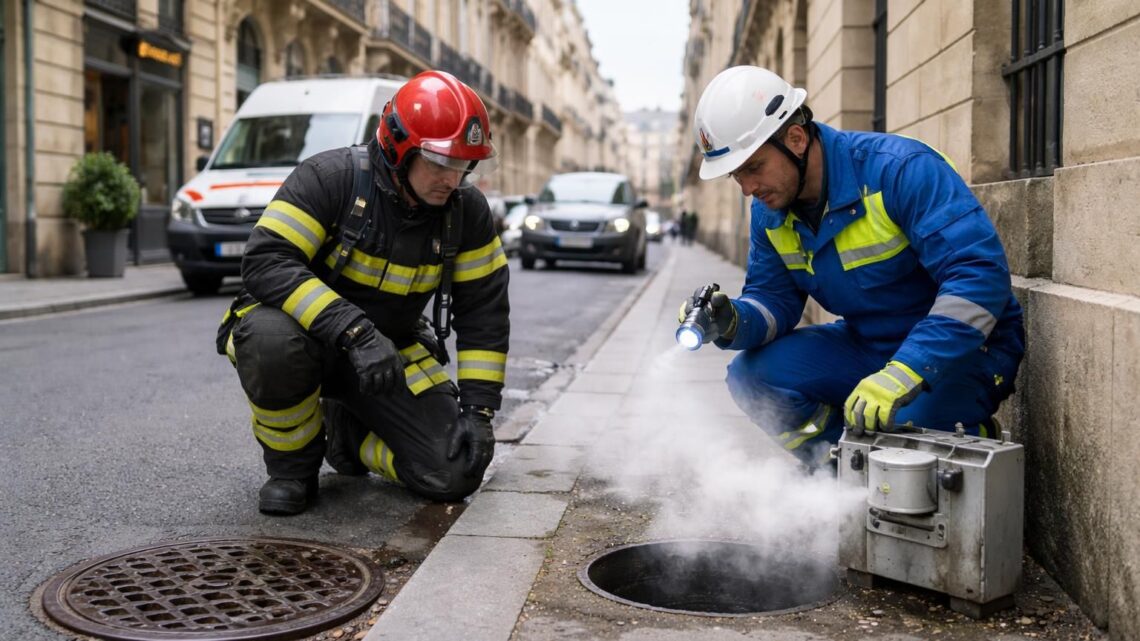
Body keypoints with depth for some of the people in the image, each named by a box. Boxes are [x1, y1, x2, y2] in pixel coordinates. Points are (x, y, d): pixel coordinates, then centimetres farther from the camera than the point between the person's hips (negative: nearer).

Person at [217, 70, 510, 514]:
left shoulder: (466, 211, -8)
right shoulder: (330, 177, -21)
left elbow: (483, 312, -2)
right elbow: (266, 261, -31)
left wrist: (478, 406, -10)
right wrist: (353, 329, -42)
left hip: (392, 351, 4)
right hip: (311, 335, -3)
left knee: (455, 472, -13)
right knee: (273, 341, -41)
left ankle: (348, 432, 18)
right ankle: (291, 463, -9)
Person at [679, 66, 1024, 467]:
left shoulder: (900, 168, -25)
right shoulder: (770, 209, -3)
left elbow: (981, 275, -32)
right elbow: (774, 298, 3)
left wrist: (903, 374, -41)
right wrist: (733, 322, -23)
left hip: (965, 348, -6)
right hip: (867, 346, 6)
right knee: (752, 373, -13)